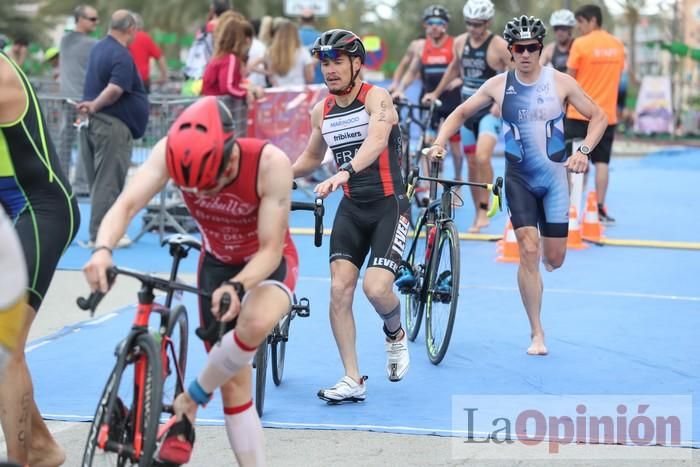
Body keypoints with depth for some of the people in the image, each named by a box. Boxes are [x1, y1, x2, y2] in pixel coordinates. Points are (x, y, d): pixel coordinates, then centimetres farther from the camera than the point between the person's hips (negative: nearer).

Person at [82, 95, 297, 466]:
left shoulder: (270, 164, -35)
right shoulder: (171, 152, -28)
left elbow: (270, 249, -32)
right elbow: (127, 203, -38)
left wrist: (237, 287, -50)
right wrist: (103, 248, -58)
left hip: (268, 264, -3)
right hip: (217, 263, 4)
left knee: (256, 322, -36)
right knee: (233, 384, 2)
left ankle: (189, 404, -14)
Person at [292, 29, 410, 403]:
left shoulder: (376, 98, -12)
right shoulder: (321, 112, 6)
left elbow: (376, 141, -31)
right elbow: (312, 157, 23)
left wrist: (344, 172, -49)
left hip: (389, 205, -5)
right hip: (351, 207, 5)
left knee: (376, 287, -19)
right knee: (339, 288, -9)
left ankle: (395, 334, 17)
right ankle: (353, 381, -2)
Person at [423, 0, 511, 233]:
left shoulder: (499, 46, -12)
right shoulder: (460, 42, 5)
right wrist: (436, 93, 28)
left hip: (491, 109, -6)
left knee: (482, 157, -24)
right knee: (472, 164, 8)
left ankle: (484, 211, -14)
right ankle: (478, 215, 18)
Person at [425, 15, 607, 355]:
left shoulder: (561, 82, -7)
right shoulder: (498, 85, -5)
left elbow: (598, 117, 0)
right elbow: (460, 114, 6)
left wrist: (583, 151, -15)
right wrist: (439, 143, -11)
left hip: (554, 177, 0)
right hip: (518, 177, 0)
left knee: (554, 260, 2)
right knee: (529, 252, -14)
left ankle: (545, 255, 44)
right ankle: (537, 333, -5)